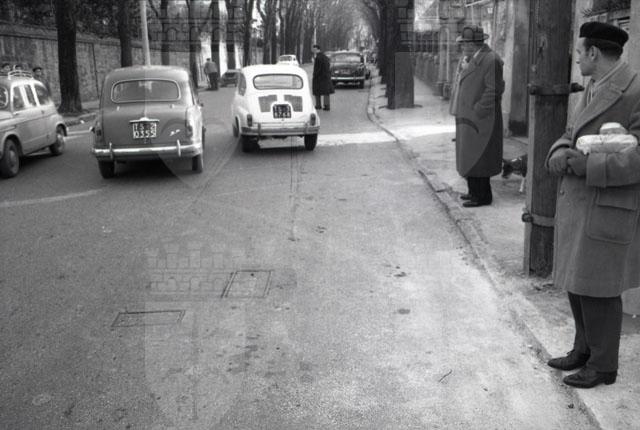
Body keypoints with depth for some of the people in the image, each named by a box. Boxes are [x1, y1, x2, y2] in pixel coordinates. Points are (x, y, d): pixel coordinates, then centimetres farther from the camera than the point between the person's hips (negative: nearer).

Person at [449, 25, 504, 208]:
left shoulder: (490, 60, -14)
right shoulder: (466, 58, 14)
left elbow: (494, 90, -18)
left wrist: (477, 111, -18)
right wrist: (459, 110, 12)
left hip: (479, 118, -9)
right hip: (466, 117, 9)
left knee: (478, 157, -4)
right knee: (469, 156, 15)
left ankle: (482, 196, 5)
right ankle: (474, 191, 26)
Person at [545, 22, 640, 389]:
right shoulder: (593, 90, 11)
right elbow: (573, 135, 14)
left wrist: (588, 166, -23)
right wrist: (561, 153, -8)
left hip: (608, 209, -9)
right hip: (577, 203, 9)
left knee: (598, 289, 1)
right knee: (577, 283, 16)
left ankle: (603, 365, 18)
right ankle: (585, 350, 33)